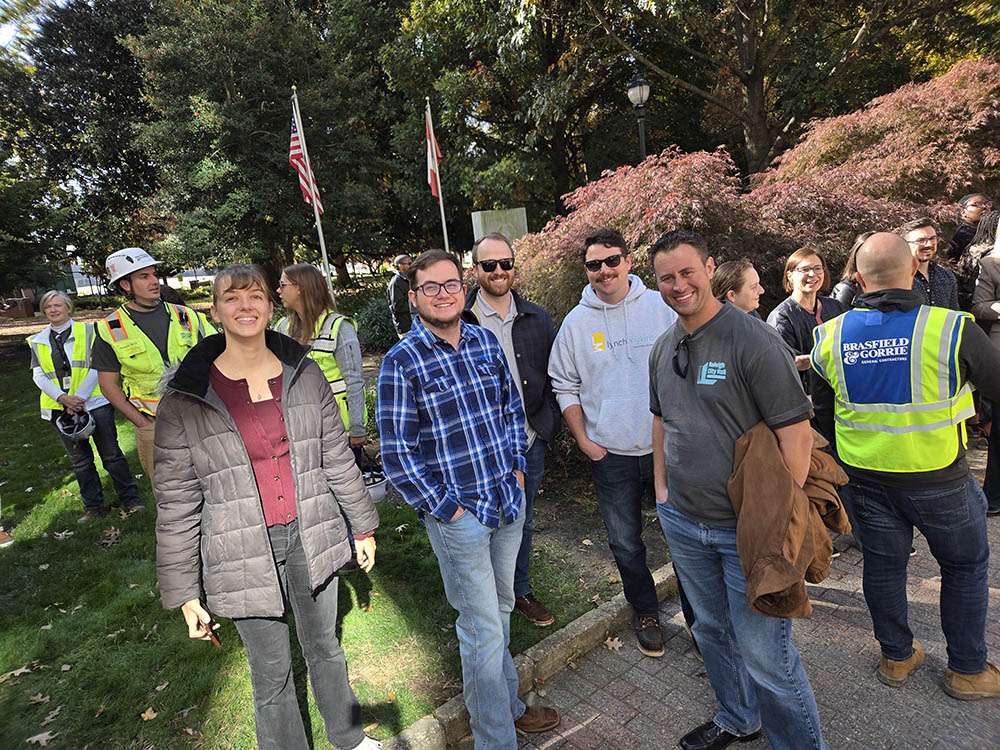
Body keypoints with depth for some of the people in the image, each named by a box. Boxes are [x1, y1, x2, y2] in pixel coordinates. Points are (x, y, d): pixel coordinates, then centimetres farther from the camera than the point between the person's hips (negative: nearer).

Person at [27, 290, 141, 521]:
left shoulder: (87, 331, 0)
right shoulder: (38, 342, 9)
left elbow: (96, 368, -6)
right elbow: (38, 375, 2)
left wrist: (79, 397, -15)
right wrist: (62, 398, -14)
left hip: (95, 402, -3)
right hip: (59, 407, 3)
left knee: (111, 453, 1)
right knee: (79, 461, 11)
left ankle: (130, 499, 11)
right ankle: (93, 506, 22)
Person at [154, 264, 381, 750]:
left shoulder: (304, 375, -4)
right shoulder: (185, 398, -11)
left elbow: (337, 458, 4)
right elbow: (177, 503, -7)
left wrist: (363, 526, 9)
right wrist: (183, 592, -4)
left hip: (310, 537, 3)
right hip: (243, 554, -2)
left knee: (324, 646, 22)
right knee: (271, 672, 14)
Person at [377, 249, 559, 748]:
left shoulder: (485, 341, 3)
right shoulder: (401, 361, -14)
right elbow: (397, 453, -14)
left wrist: (516, 467, 6)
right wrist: (445, 508, -11)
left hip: (509, 501, 6)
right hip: (457, 515, -6)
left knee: (501, 609, 22)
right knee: (483, 628, 3)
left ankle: (504, 703, 45)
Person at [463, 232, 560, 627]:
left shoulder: (536, 318, 4)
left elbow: (553, 376, 9)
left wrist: (547, 424, 1)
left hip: (529, 442, 4)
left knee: (523, 522, 20)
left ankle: (521, 591, 40)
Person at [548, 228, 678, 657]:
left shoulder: (662, 307, -3)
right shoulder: (576, 323, 0)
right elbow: (565, 386, 6)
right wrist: (583, 439, 0)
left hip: (667, 445, 0)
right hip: (610, 454, 1)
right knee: (625, 542, 13)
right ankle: (644, 611, 36)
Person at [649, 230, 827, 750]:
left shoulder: (751, 340, -16)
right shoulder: (663, 348, 5)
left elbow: (797, 433, -17)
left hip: (746, 527, -6)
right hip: (681, 522, 7)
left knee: (765, 656, 3)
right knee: (712, 630, 23)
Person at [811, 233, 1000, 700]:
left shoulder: (831, 336, -8)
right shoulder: (953, 329, -18)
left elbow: (819, 397, 8)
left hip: (865, 474, 3)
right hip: (936, 476, -2)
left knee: (883, 563, 18)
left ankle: (896, 656, 36)